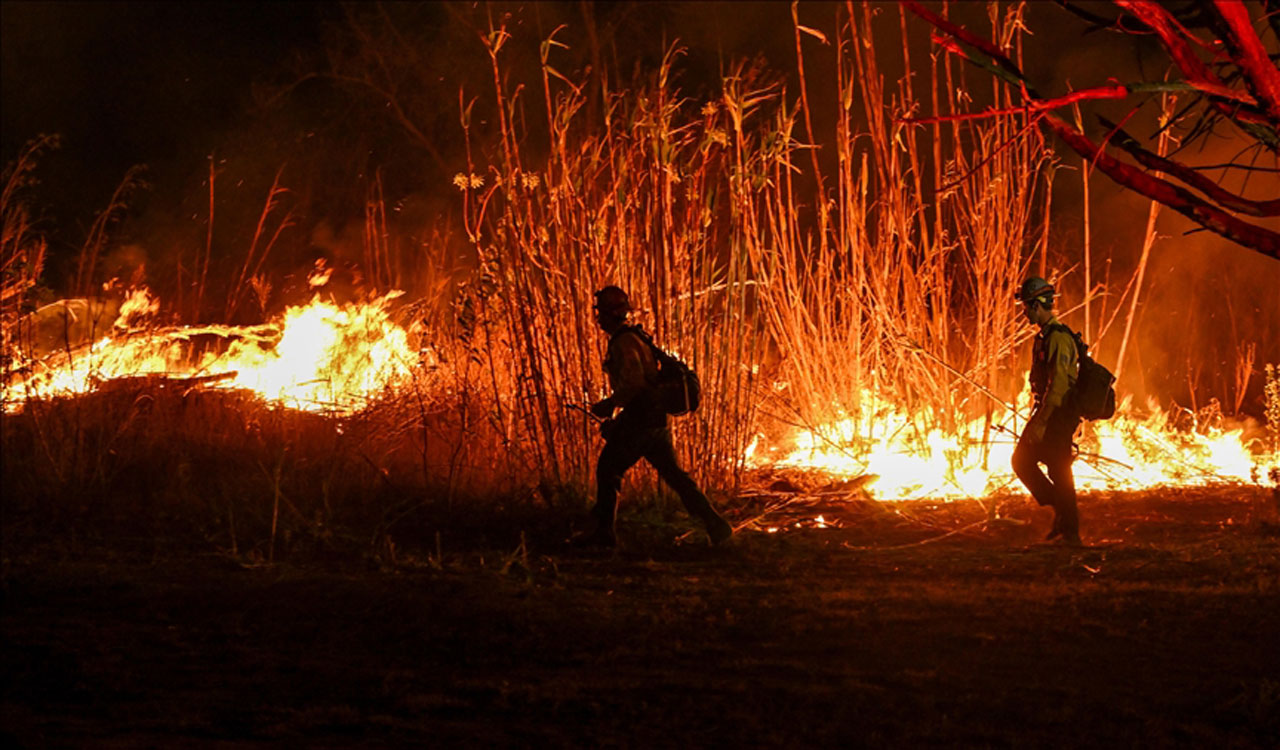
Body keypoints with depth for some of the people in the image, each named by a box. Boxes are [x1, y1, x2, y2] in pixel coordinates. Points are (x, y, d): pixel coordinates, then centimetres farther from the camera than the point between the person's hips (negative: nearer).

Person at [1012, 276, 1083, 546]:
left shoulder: (1058, 338, -18)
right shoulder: (1044, 336, 15)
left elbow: (1058, 384, -24)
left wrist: (1041, 423, -24)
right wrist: (1037, 419, 22)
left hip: (1059, 414, -10)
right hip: (1046, 412, 10)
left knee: (1059, 472, -5)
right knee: (1022, 461, 8)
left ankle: (1070, 532, 2)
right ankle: (1061, 513, 12)